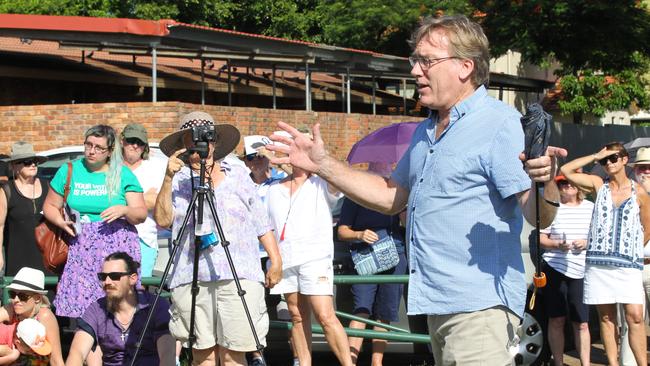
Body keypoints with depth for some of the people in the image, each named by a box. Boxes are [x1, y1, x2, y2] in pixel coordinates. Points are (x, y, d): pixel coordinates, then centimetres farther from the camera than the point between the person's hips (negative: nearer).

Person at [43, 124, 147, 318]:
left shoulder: (123, 175, 6)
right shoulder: (69, 171, 10)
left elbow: (141, 215, 3)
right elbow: (50, 206, 16)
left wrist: (124, 210, -18)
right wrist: (61, 222, -4)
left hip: (118, 245, -2)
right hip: (81, 247, 2)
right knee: (80, 301, -10)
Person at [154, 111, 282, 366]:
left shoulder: (238, 175, 19)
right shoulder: (178, 180, 12)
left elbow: (261, 222, 18)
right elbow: (162, 219, -4)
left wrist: (275, 260, 8)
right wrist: (168, 178, -13)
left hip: (238, 277, 0)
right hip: (191, 280, 0)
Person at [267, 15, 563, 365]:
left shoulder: (500, 124, -13)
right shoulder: (426, 131, 16)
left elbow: (539, 216, -20)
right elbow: (391, 196, 22)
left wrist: (546, 182, -42)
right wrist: (323, 164, 16)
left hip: (479, 307, -9)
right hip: (439, 304, 9)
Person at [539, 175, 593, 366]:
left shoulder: (590, 207, 10)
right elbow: (541, 239, 3)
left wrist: (587, 243, -6)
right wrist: (558, 245, -15)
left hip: (580, 271, 1)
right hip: (554, 269, -1)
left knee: (581, 323, 1)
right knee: (556, 320, 2)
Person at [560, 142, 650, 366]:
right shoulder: (598, 185, 9)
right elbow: (566, 171, 0)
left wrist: (632, 250, 10)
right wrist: (595, 156, 1)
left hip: (628, 264, -2)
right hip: (598, 262, 2)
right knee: (606, 318, 4)